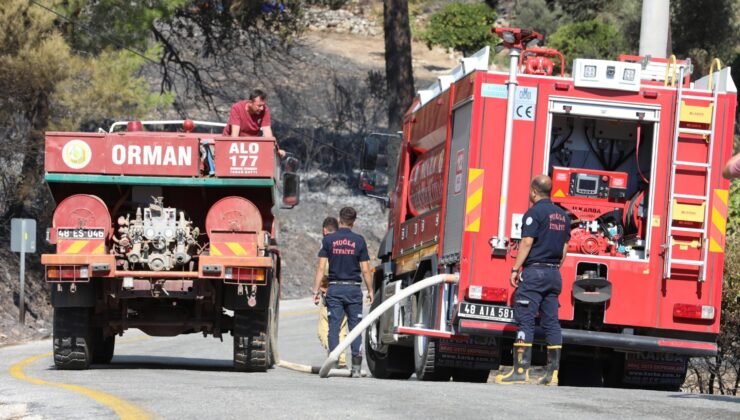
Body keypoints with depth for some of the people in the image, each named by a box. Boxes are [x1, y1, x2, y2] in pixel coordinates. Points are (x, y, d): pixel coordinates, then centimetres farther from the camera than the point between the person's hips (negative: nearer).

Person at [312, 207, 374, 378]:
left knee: (334, 327, 1)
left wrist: (316, 290, 1)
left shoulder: (328, 240, 0)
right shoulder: (359, 241, -1)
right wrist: (370, 290, 9)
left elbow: (321, 267, -3)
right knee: (355, 327, 3)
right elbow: (365, 270, -1)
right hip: (353, 288, 0)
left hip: (334, 288, 0)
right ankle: (356, 367, -1)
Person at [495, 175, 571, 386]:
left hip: (534, 272, -7)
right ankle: (552, 373, 5)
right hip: (554, 273, 7)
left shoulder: (535, 212, -9)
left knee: (524, 320, -8)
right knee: (551, 322, 7)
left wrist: (515, 269, -12)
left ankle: (521, 370, -14)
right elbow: (565, 246, 17)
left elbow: (527, 242, -15)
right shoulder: (562, 215, 14)